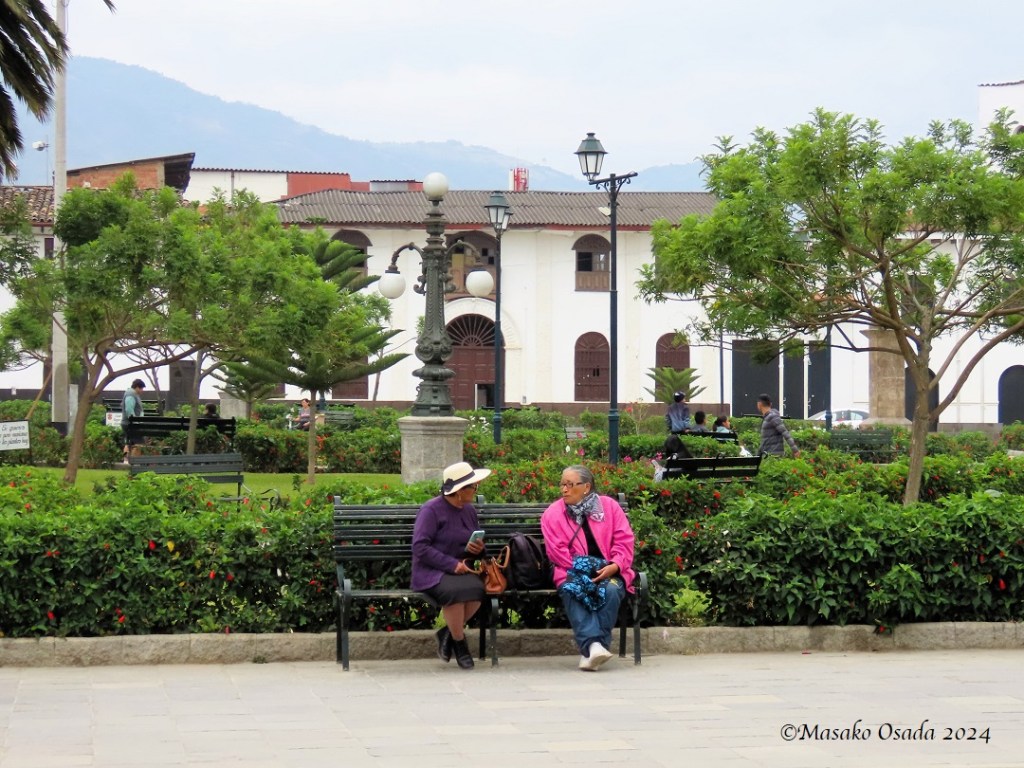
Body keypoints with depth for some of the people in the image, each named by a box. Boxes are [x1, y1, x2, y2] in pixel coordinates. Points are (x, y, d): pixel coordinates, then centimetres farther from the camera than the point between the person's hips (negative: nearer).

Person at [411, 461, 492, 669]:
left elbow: (476, 544, 28)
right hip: (431, 572, -6)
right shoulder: (431, 510, -8)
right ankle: (459, 643, -14)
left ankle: (447, 633, -7)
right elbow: (420, 547, -16)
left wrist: (478, 548, 2)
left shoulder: (469, 510, 14)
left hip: (460, 569, 6)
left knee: (477, 588, -29)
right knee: (454, 590, -37)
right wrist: (451, 564, -22)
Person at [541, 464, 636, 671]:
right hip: (574, 573, 0)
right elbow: (557, 552, -4)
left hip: (609, 571, 0)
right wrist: (583, 571, -16)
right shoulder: (552, 514, 5)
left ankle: (590, 650, -33)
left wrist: (615, 566, -16)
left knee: (611, 590, -33)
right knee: (570, 591, -34)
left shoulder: (609, 506, 6)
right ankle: (594, 644, -49)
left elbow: (624, 540, 2)